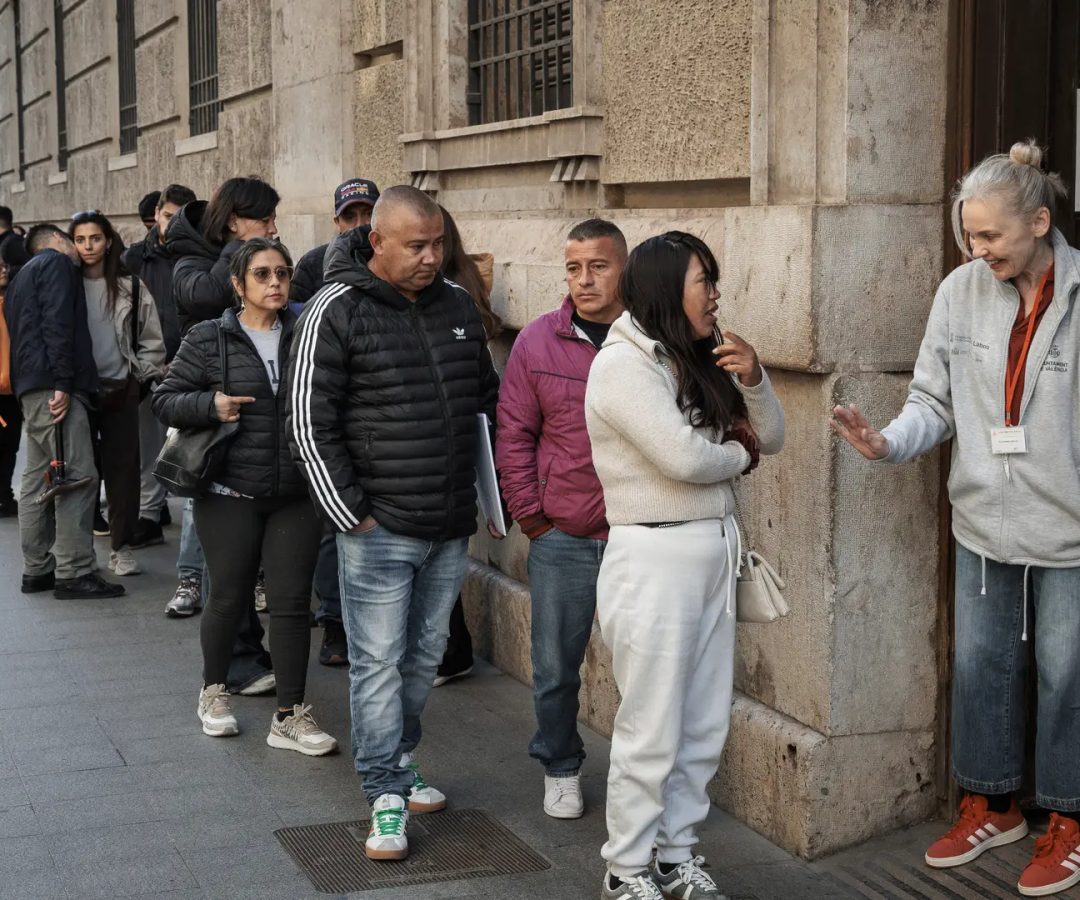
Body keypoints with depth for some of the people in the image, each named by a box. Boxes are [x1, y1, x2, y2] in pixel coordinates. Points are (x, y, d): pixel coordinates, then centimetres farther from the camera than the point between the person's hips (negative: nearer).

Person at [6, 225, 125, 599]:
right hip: (53, 385, -10)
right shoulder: (57, 263, -2)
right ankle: (74, 573, -12)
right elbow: (57, 324, -14)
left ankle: (36, 570, 15)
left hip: (29, 388, 10)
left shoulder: (22, 276, 27)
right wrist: (63, 383, -20)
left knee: (38, 479, 12)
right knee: (78, 477, -11)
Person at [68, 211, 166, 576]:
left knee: (123, 467, 3)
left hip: (121, 390, 1)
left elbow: (152, 340, 8)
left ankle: (121, 547, 11)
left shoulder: (130, 286, 4)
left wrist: (142, 378, 2)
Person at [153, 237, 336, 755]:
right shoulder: (209, 339, -1)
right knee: (229, 598, 9)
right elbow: (165, 400, 2)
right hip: (230, 496, -1)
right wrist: (210, 405, -15)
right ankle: (213, 691, 33)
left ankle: (290, 717, 9)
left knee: (292, 603, 1)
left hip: (295, 496, 2)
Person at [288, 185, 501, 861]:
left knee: (425, 655, 16)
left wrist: (485, 494, 13)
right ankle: (387, 795, 7)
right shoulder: (336, 311, -9)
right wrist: (351, 514, -11)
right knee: (379, 662, -1)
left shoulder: (458, 305, 8)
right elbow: (311, 424, -9)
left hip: (452, 528, 6)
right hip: (379, 528, -5)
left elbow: (489, 399, 19)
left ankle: (399, 761, 33)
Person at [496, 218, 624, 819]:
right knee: (556, 667, 11)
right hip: (562, 538, 1)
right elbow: (515, 437, 3)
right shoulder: (539, 342, 0)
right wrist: (532, 517, -1)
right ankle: (560, 770, 32)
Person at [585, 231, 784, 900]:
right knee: (651, 734, 1)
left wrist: (753, 381, -4)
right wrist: (739, 455, -2)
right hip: (655, 560, -8)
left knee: (704, 729, 13)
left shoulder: (698, 363, 13)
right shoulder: (623, 363, -12)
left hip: (713, 555, 8)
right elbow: (684, 458, -22)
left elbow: (771, 437, 15)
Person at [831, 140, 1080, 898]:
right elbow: (936, 401, 3)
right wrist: (891, 442, -15)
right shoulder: (961, 293, -3)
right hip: (985, 523, 4)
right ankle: (991, 806, 35)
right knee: (980, 667, 15)